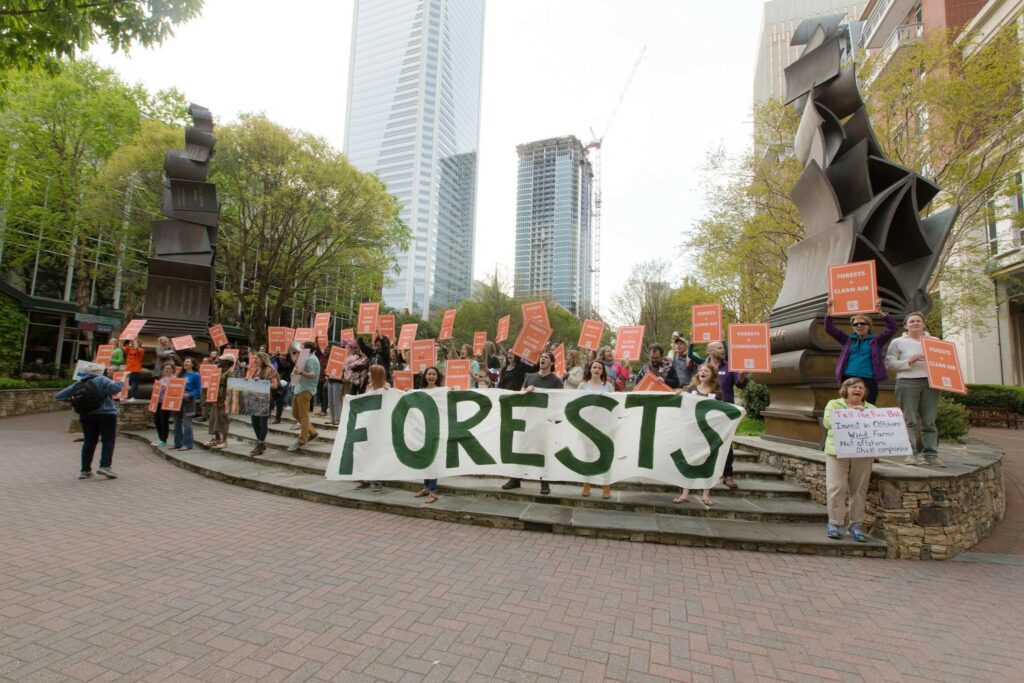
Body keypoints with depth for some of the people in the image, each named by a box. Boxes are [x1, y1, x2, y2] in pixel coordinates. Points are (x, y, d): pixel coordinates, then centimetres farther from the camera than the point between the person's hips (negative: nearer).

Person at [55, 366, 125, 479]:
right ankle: (105, 466, -13)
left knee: (89, 442, 12)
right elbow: (114, 388, -23)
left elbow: (58, 396, 14)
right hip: (106, 414, -5)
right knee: (108, 440, -2)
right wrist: (121, 383, -5)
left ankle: (85, 470, 14)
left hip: (86, 416, 5)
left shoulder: (79, 383, 12)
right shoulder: (102, 380, -5)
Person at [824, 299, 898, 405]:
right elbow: (829, 329, 8)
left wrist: (881, 312, -13)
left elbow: (893, 328, -1)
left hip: (868, 380, -1)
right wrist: (829, 310, -4)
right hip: (848, 379, 1)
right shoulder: (848, 340, 14)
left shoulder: (876, 341, 11)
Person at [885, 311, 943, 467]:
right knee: (910, 421, -6)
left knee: (929, 422, 2)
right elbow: (889, 363, 1)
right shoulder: (898, 342, 8)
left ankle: (931, 454, 5)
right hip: (907, 383, -3)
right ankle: (911, 453, -5)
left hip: (930, 383, 3)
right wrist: (908, 362, -12)